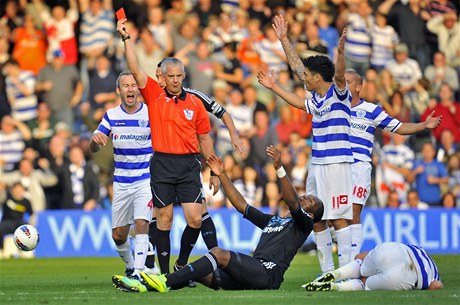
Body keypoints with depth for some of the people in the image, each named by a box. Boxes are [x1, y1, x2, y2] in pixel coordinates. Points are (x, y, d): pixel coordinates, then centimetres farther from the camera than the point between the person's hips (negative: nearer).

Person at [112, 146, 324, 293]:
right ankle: (146, 286, -26)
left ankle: (165, 282, -35)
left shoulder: (303, 224, 12)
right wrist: (222, 175, 26)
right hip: (249, 277, 8)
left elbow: (292, 202, -9)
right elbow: (241, 205, 33)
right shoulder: (271, 220, 35)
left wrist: (279, 168, -21)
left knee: (219, 254, -26)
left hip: (268, 273, -8)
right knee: (197, 272, -10)